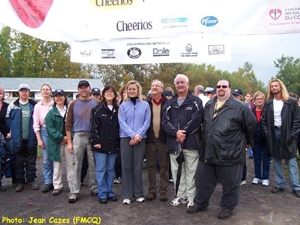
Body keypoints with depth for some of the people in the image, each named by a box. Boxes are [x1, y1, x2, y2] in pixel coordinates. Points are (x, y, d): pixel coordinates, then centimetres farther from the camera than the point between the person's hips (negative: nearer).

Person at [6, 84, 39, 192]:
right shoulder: (12, 106, 4)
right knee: (19, 161, 8)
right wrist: (10, 132, 2)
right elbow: (8, 120, 9)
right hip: (17, 139, 0)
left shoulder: (34, 106, 5)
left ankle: (31, 181, 19)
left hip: (31, 138, 0)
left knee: (31, 161, 8)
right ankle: (19, 182, 19)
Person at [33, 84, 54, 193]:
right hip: (44, 132, 1)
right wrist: (39, 139, -2)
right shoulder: (38, 106, 3)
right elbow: (36, 125, 3)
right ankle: (47, 183, 13)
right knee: (46, 160, 3)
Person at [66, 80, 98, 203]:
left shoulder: (96, 103, 6)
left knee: (93, 165, 8)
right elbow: (68, 124, 5)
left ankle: (94, 188, 21)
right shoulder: (74, 104, 6)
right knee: (76, 165, 2)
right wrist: (69, 142, -1)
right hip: (78, 137, 0)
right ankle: (73, 192, 9)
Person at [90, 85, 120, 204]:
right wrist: (96, 141, -12)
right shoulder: (97, 109, -1)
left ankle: (110, 192, 23)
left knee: (110, 169, 12)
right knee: (101, 169, 1)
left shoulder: (117, 109, 10)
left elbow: (119, 127, 11)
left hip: (113, 145, 4)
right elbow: (93, 127, -5)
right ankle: (102, 194, 12)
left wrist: (119, 143, 5)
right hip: (101, 145, -3)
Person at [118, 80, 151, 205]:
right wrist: (133, 134, -13)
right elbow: (122, 123, -2)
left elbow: (147, 122, 0)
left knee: (137, 167, 5)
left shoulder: (145, 105, 6)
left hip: (140, 139, 0)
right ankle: (127, 195, 13)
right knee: (126, 167, 3)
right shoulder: (123, 106, 6)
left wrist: (138, 135, -12)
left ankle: (138, 194, 18)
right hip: (126, 138, 0)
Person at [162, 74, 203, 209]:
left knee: (191, 171, 2)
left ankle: (191, 198, 15)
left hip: (191, 142, -4)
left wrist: (183, 132, -14)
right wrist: (176, 132, -13)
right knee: (176, 171, 11)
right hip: (174, 143, 4)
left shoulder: (196, 101, 2)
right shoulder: (169, 103, 13)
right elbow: (165, 122, 3)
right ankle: (180, 196, 25)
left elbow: (196, 120, -9)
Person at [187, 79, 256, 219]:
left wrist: (245, 141, 13)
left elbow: (251, 125, 3)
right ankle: (200, 203, 34)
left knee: (230, 183, 9)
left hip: (230, 154, -5)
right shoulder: (208, 105, 11)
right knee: (203, 179, 15)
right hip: (207, 153, 5)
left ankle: (227, 207, 31)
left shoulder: (239, 107, -6)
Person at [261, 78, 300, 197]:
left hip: (287, 135, -3)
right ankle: (280, 185, 18)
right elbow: (263, 120, 8)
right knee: (276, 160, 8)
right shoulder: (268, 103, 8)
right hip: (273, 134, 3)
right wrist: (266, 132, -4)